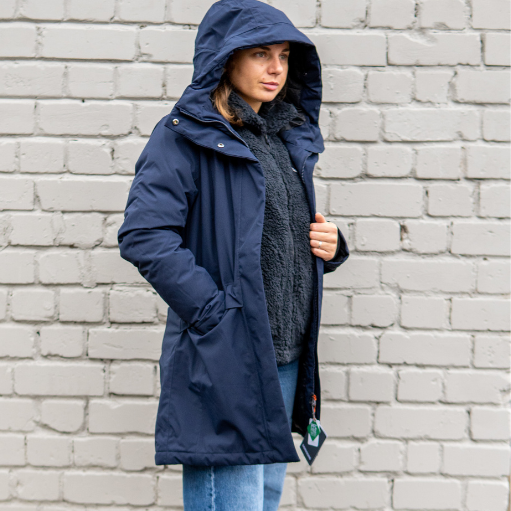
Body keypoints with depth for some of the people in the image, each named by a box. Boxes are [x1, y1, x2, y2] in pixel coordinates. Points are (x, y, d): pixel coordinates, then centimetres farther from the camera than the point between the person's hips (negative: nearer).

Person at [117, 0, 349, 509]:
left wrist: (328, 245, 3)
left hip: (286, 359, 8)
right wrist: (215, 313, -20)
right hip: (225, 361, -7)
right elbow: (144, 237, -17)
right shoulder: (183, 136, -8)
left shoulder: (288, 138, 16)